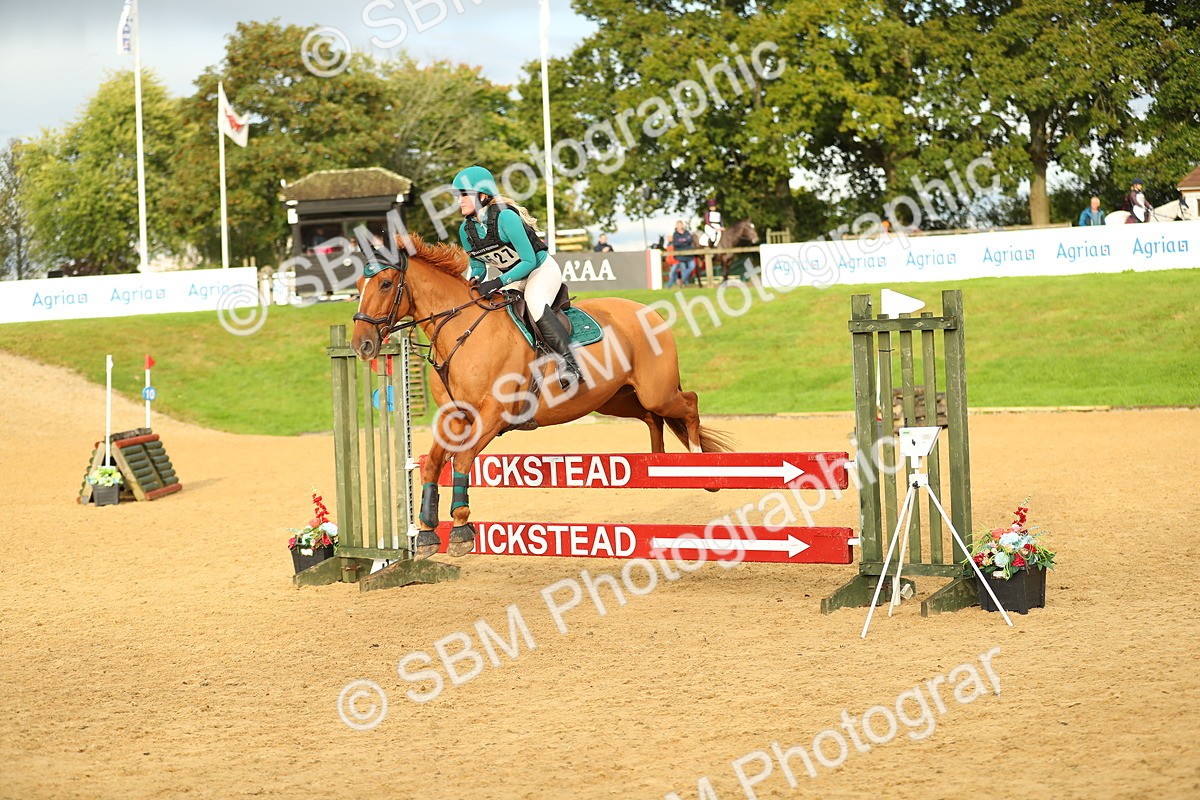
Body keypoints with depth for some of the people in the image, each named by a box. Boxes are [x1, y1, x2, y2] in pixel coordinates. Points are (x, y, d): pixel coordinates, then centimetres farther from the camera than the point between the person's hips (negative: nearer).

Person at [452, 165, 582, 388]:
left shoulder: (505, 217, -25)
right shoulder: (466, 230, -3)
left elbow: (529, 261, -24)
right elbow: (478, 266, 9)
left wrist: (499, 282, -32)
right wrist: (475, 279, -15)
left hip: (542, 269, -8)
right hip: (513, 277, 8)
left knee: (535, 306, -35)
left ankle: (570, 363, -36)